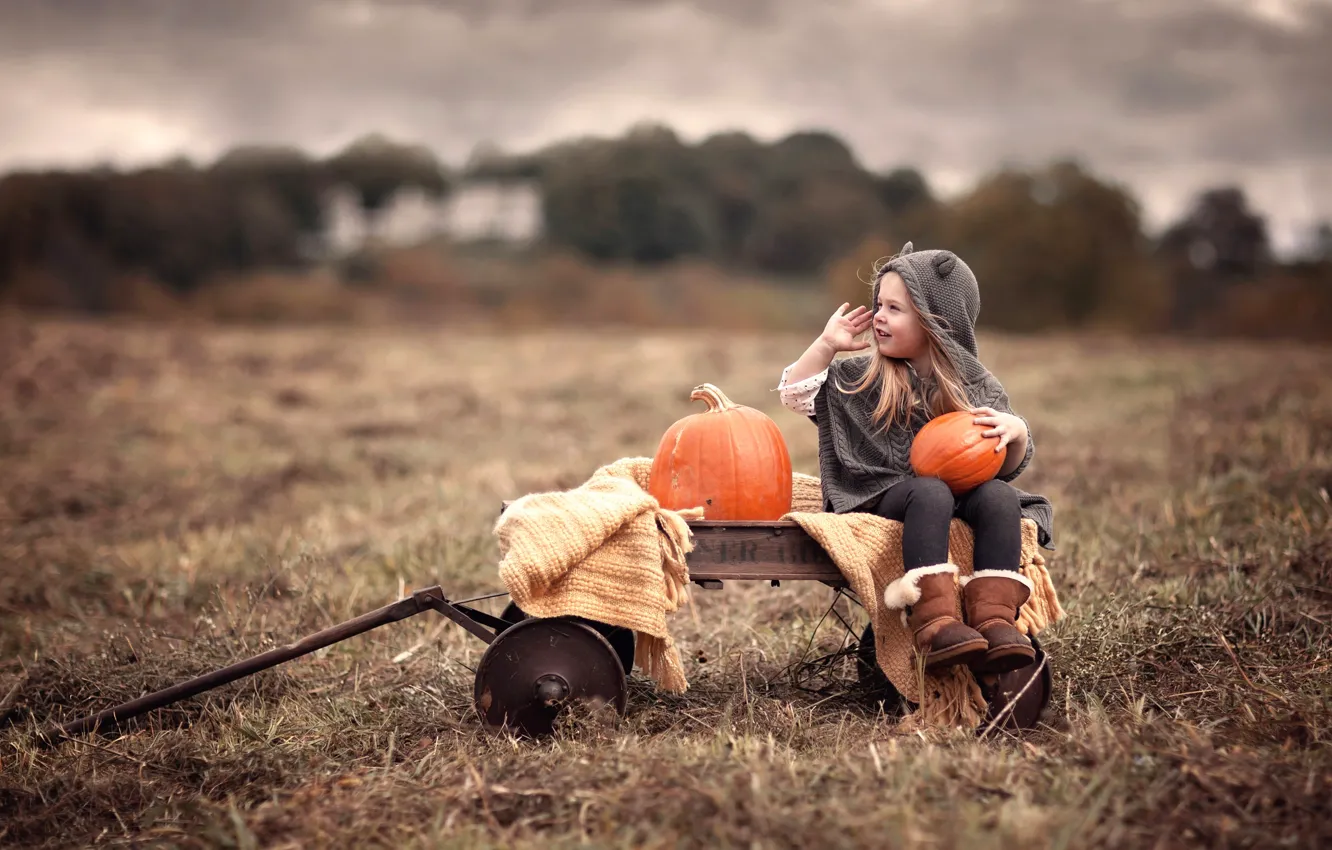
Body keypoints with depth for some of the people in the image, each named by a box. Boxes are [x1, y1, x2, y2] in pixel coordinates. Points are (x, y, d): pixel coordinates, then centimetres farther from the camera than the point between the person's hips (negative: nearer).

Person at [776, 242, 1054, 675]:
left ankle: (994, 618, -39)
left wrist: (1016, 431, -17)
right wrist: (827, 343, 1)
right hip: (888, 493, -2)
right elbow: (796, 395, 8)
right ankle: (934, 622, -50)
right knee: (930, 493, -36)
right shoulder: (864, 376, 11)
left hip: (960, 487, 2)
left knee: (998, 497, -31)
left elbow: (1007, 468, 5)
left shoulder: (977, 385, 8)